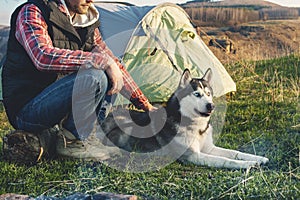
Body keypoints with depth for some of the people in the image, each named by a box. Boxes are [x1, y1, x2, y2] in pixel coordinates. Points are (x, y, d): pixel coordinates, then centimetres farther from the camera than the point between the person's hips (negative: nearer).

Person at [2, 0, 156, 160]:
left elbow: (114, 65, 14)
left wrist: (146, 105, 12)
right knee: (93, 77, -27)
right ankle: (72, 141, -11)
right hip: (26, 110, -8)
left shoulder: (88, 26, 8)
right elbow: (43, 57, -33)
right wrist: (103, 61, -32)